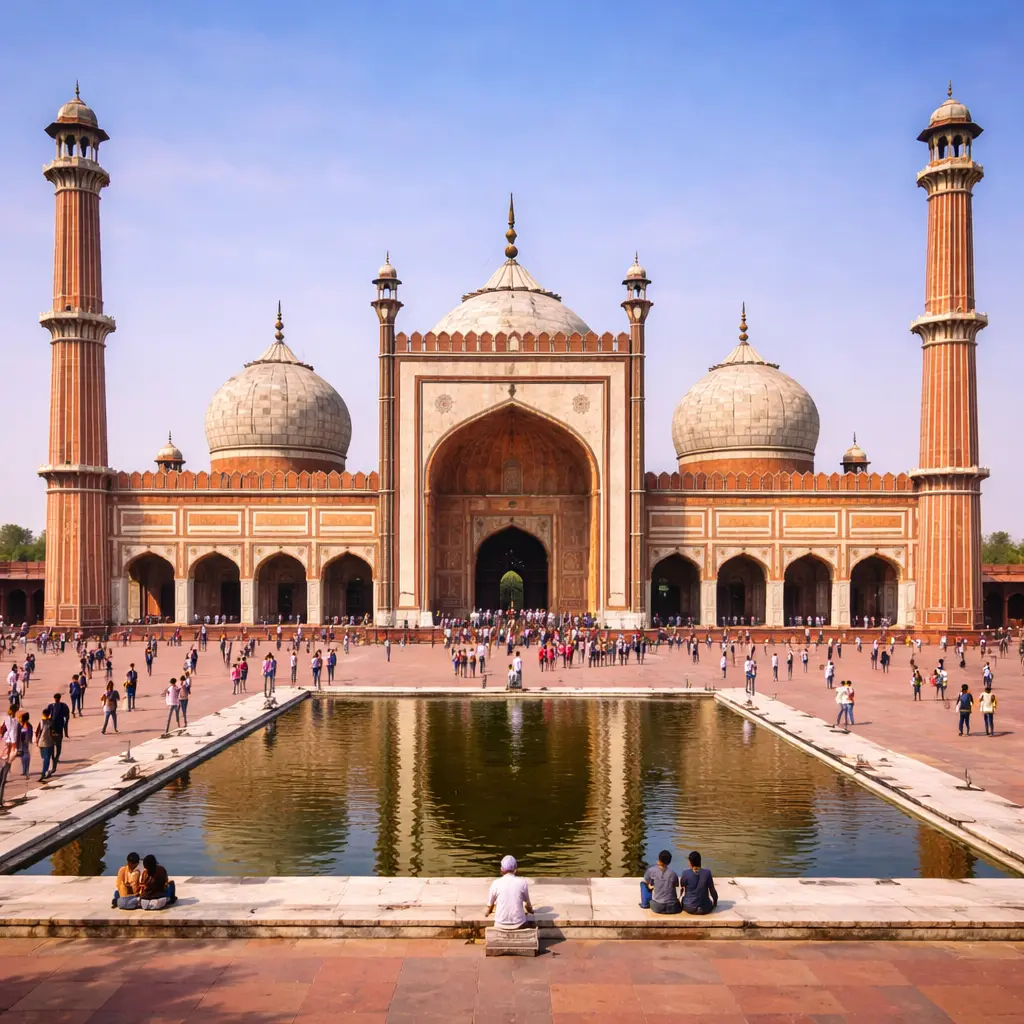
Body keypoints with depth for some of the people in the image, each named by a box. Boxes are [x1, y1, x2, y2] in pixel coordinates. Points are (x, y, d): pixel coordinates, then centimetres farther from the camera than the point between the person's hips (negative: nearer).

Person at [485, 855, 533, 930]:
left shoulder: (496, 883, -5)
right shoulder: (522, 882, -4)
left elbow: (490, 905, 5)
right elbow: (528, 904, 12)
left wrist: (486, 912, 29)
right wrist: (531, 910, 35)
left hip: (500, 925, 0)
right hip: (519, 925, 0)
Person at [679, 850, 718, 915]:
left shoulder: (686, 873, -13)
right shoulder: (707, 872, -11)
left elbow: (681, 888, 3)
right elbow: (712, 890, -1)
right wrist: (715, 901, 18)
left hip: (689, 908, -1)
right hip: (705, 909, 1)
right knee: (711, 902, 35)